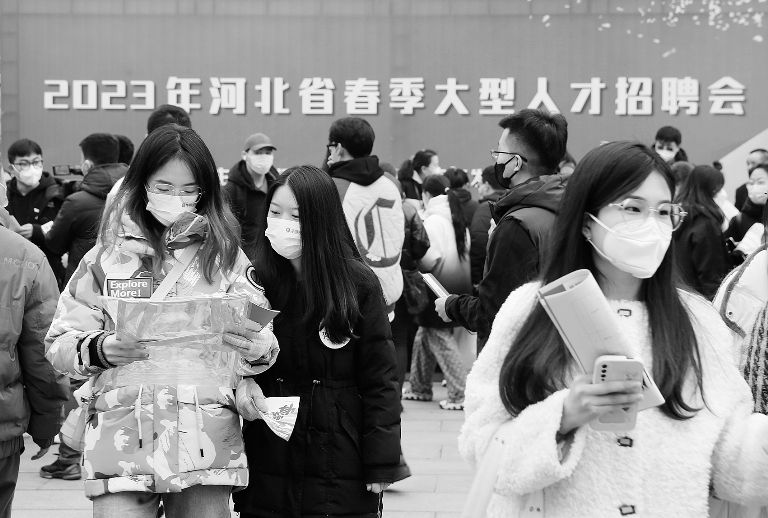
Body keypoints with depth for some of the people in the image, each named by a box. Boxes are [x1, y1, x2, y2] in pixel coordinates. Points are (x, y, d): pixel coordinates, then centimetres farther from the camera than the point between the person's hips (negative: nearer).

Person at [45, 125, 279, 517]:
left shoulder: (224, 255, 9)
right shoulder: (109, 253, 6)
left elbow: (264, 343, 6)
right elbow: (59, 344, 6)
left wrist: (257, 351, -16)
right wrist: (100, 350, -14)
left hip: (207, 443, 1)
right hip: (123, 441, -1)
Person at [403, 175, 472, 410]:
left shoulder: (433, 221, -15)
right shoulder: (457, 220, 10)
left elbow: (430, 258, -22)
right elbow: (466, 253, 11)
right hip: (458, 287, 8)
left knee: (442, 342, -3)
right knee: (423, 337, 19)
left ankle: (461, 395, -5)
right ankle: (420, 388, 27)